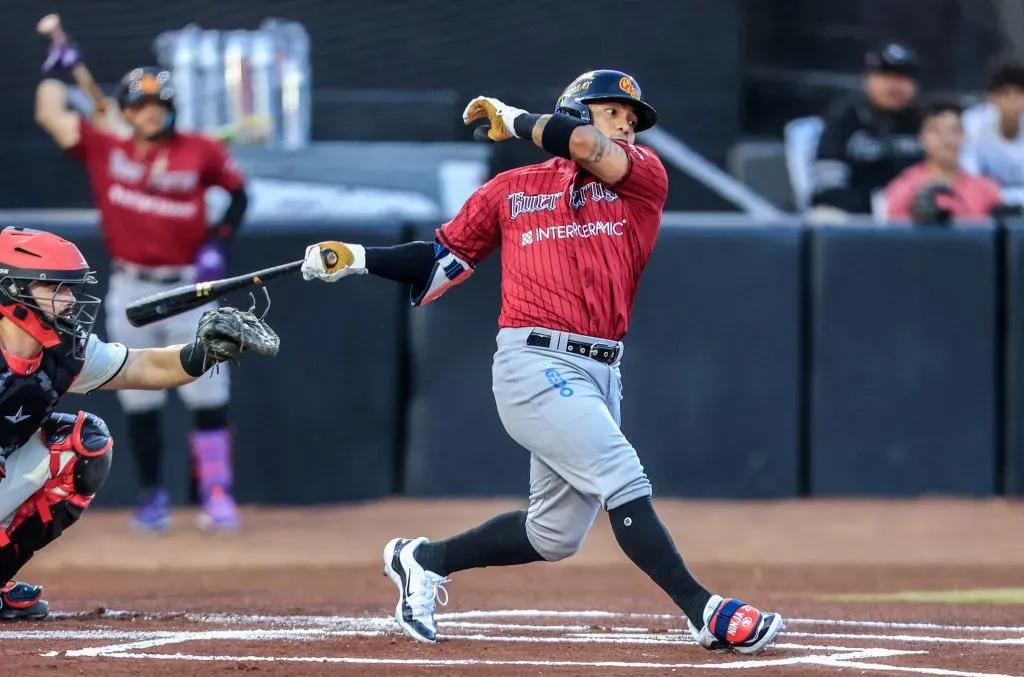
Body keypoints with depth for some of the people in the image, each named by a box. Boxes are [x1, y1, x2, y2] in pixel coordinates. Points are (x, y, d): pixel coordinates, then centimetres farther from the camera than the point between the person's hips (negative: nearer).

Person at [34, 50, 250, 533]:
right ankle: (151, 498, 15)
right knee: (139, 401, 6)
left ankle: (216, 495, -1)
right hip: (131, 291, 1)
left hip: (188, 288, -1)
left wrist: (218, 243, -3)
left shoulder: (200, 152, -2)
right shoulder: (105, 149, 1)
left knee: (207, 395, -4)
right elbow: (49, 113, 2)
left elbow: (238, 192, 8)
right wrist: (61, 67, 7)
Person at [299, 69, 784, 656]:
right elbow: (444, 257, 17)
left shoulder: (645, 178, 8)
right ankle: (707, 613, -20)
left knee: (555, 535, 11)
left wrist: (515, 120, 1)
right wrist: (358, 258, 7)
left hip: (599, 374, 4)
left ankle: (424, 560, 30)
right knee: (622, 478, -19)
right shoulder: (513, 190, 9)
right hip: (535, 364, -4)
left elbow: (591, 150, -13)